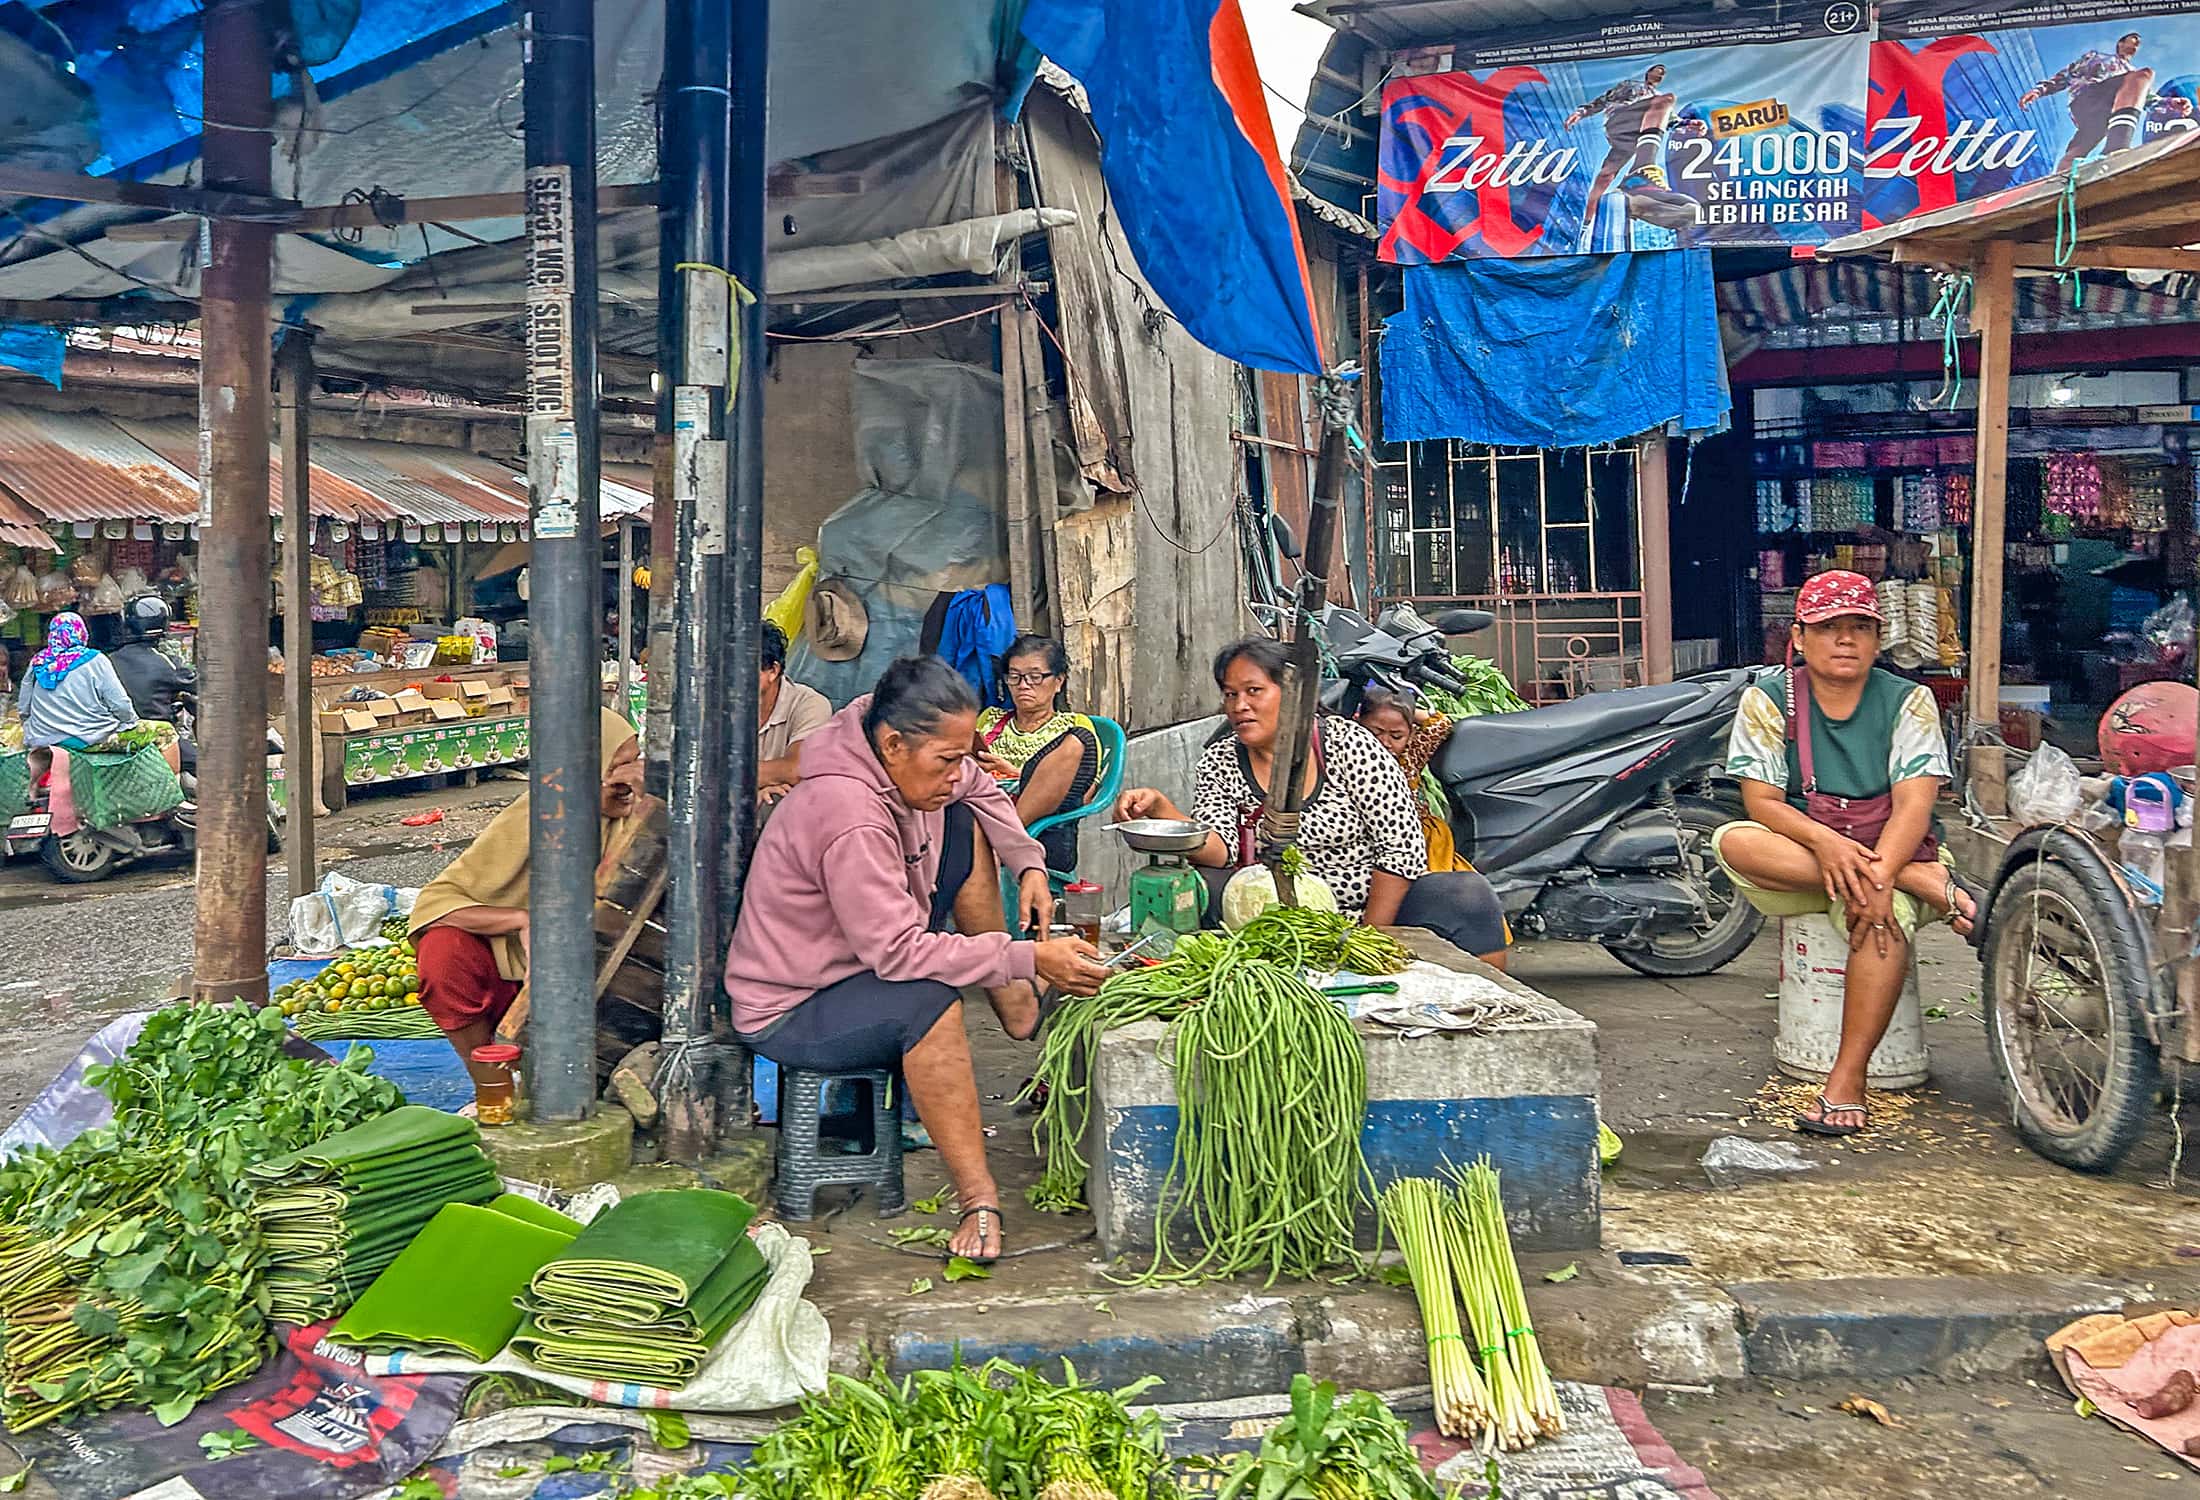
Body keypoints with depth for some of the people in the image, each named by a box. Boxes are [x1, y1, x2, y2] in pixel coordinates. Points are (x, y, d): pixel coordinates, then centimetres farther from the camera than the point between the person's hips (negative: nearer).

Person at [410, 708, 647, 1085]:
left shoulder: (627, 812, -10)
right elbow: (433, 901, -20)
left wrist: (643, 812, -27)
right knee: (444, 951, -31)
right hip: (508, 967, -2)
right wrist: (522, 919, -34)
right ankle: (495, 1092, -13)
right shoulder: (531, 817, -18)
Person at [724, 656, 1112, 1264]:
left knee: (962, 826, 5)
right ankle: (978, 1200, -32)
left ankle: (1021, 1015, 6)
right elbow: (899, 952, -36)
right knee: (927, 1000, -39)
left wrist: (1029, 866, -1)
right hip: (789, 1012, -10)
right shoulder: (850, 817, -35)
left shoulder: (903, 764, -7)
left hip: (865, 957, 10)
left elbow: (980, 789, 14)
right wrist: (1028, 959, -36)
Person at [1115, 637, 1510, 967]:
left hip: (1376, 906, -1)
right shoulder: (1218, 763, 3)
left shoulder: (1348, 744, -6)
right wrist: (1161, 810, -30)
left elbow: (1403, 847, -8)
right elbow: (1220, 851, -12)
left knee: (1469, 895, -26)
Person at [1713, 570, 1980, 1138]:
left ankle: (1846, 1083, -29)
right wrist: (1824, 842, -30)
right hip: (1793, 865, 1)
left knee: (1884, 917, -36)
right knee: (1733, 841, -32)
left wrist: (1878, 875, -32)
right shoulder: (1767, 699, -1)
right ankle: (1933, 881, -28)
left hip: (1889, 856, -1)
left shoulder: (1908, 701, -2)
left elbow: (1914, 805, -13)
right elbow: (1761, 802, -9)